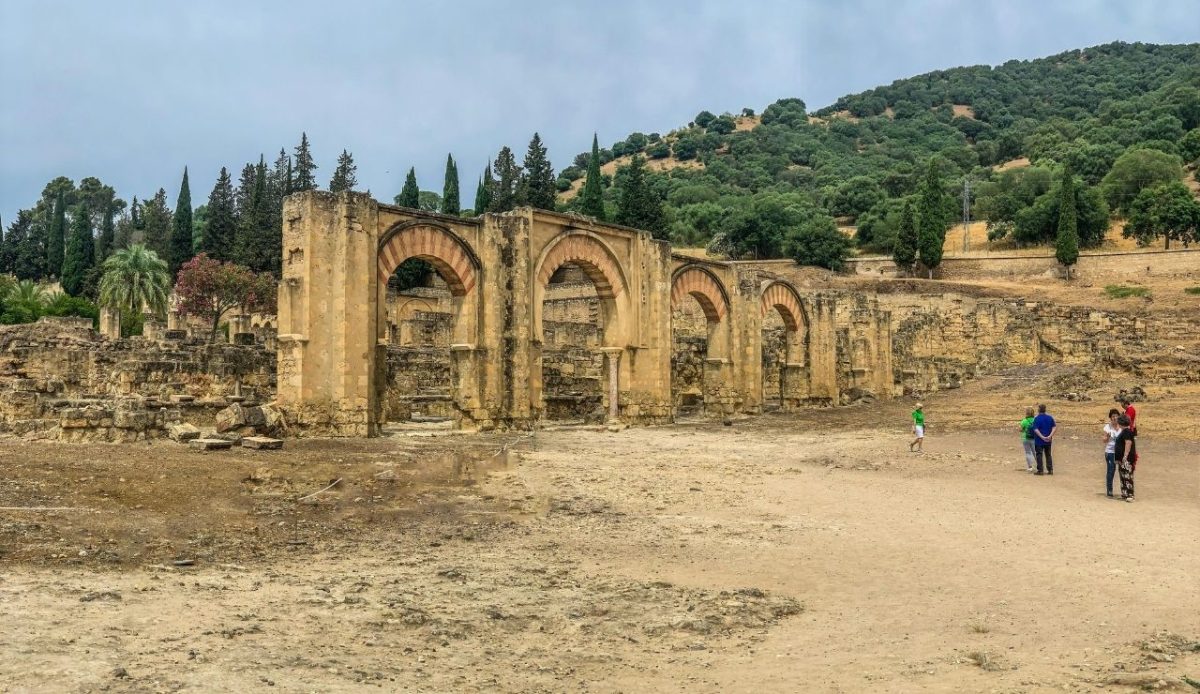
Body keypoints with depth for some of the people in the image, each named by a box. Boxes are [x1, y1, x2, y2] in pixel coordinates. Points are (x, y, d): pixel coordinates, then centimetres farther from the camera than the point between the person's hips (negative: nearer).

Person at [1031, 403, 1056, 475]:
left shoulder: (1037, 418, -10)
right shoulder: (1050, 418, 4)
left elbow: (1036, 430, -18)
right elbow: (1054, 427, -3)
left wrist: (1042, 437, -19)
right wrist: (1050, 436, -11)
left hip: (1039, 440, -5)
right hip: (1048, 440, 5)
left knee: (1039, 455, 0)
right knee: (1048, 454, 14)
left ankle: (1040, 470, -1)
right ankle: (1050, 470, 14)